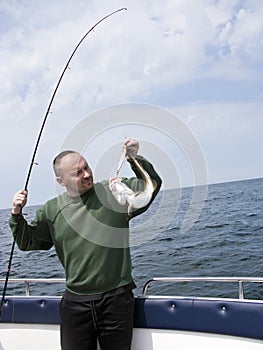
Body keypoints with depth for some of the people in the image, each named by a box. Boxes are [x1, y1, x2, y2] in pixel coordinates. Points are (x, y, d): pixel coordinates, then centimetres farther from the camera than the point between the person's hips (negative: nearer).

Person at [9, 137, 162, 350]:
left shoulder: (115, 191, -1)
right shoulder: (52, 210, 5)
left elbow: (152, 184, -1)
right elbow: (28, 242, 12)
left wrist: (135, 159, -16)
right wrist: (17, 215, -4)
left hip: (117, 299, -1)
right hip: (75, 303, 2)